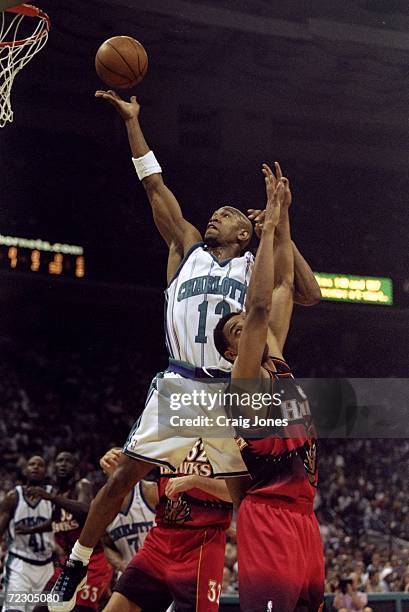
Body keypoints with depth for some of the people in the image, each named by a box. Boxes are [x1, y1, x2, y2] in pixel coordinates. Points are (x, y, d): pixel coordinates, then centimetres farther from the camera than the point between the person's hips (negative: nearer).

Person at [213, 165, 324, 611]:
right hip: (268, 516, -9)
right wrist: (269, 225, -14)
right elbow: (258, 304, -16)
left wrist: (284, 217, 11)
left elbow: (284, 286, 15)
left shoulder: (276, 364, 16)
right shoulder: (245, 379, -5)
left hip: (303, 515, 9)